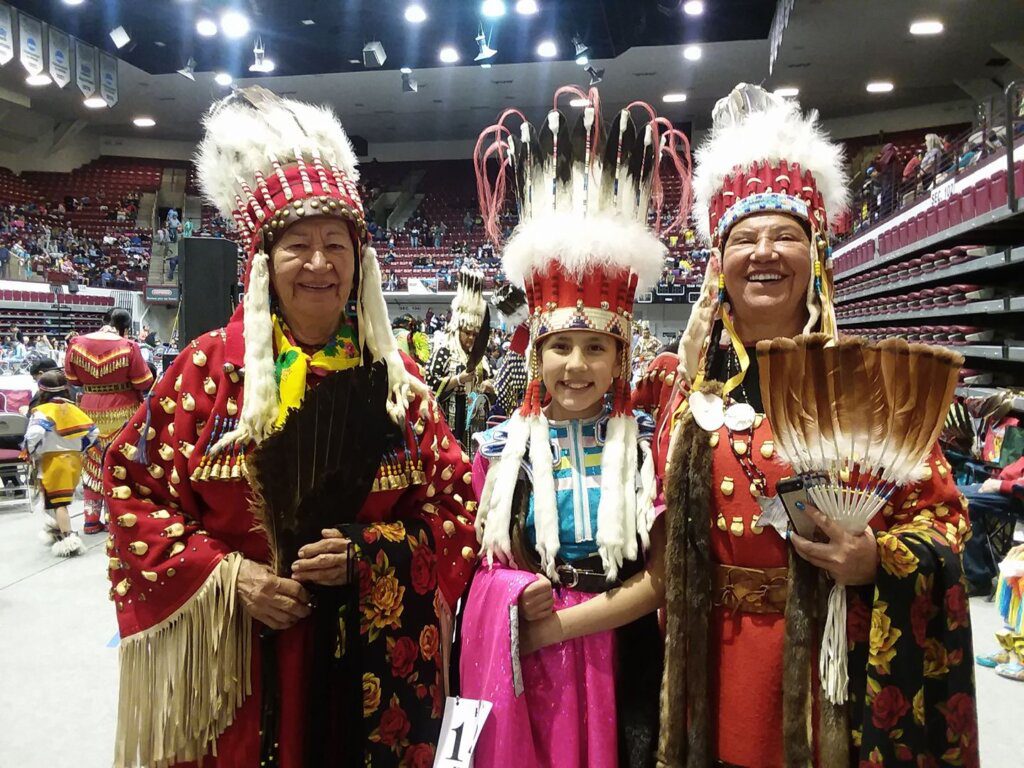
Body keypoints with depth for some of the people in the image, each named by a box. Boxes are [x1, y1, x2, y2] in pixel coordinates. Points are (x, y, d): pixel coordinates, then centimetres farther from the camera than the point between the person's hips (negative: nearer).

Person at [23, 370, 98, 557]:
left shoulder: (42, 411, -10)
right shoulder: (73, 409, 8)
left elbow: (34, 435, -26)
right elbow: (93, 431, 10)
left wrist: (33, 453, -8)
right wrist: (79, 449, 20)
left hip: (53, 462, -6)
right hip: (74, 460, 7)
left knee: (57, 502, -6)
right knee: (61, 499, 23)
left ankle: (68, 540, -13)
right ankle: (58, 529, 39)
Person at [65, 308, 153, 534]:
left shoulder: (76, 344, -3)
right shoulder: (128, 347, -16)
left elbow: (72, 379, 8)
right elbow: (144, 383, -10)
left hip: (91, 413, 4)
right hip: (122, 413, -4)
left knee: (93, 465, 14)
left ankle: (91, 519, 19)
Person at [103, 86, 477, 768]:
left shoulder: (397, 379, 0)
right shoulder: (211, 365, -3)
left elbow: (456, 504, 1)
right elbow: (136, 486, -1)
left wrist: (370, 553, -14)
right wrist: (225, 574, -12)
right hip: (233, 655, -1)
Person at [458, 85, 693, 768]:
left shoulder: (650, 442, -6)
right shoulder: (504, 447, -3)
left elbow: (659, 578, -8)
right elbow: (493, 565, 4)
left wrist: (554, 624, -15)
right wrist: (522, 602, -16)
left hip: (620, 660, 0)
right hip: (519, 668, 1)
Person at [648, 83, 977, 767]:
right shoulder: (687, 385, 2)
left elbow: (940, 511, -4)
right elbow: (665, 524, 8)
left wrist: (878, 558, -21)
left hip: (836, 653, -2)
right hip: (714, 655, 3)